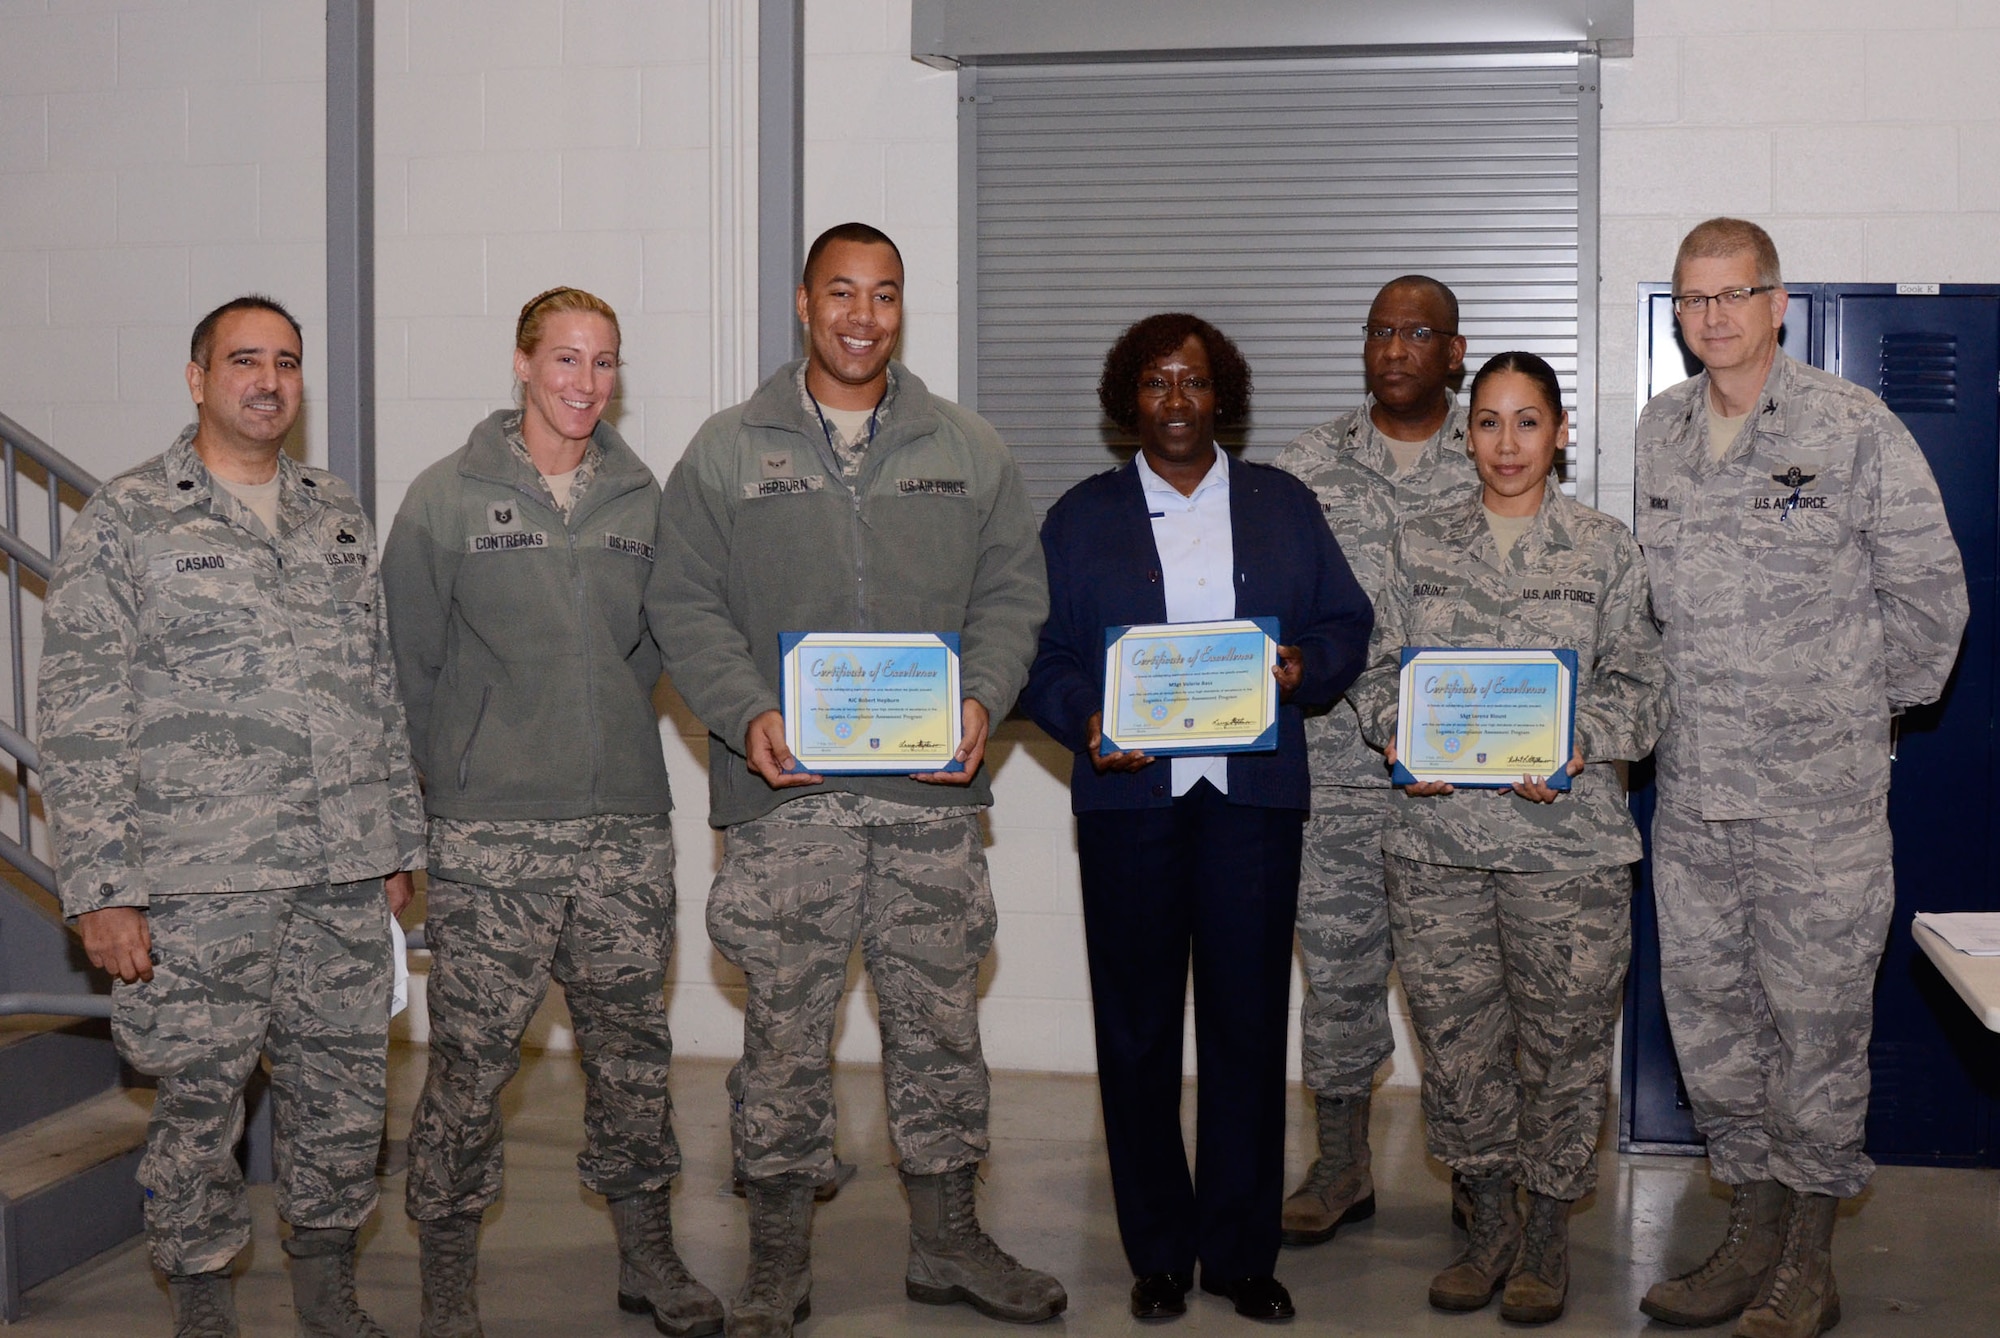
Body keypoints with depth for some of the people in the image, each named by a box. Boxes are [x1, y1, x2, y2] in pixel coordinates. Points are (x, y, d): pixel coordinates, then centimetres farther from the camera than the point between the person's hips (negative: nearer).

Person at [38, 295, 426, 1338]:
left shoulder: (341, 519, 14)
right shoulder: (124, 520, -1)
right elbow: (78, 717, -5)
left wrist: (400, 842, 14)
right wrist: (100, 887, -10)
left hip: (346, 877, 4)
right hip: (200, 886, -4)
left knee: (344, 1086, 10)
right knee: (199, 1100, 3)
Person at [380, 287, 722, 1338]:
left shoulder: (644, 499, 10)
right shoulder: (447, 497, 0)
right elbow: (408, 658, 2)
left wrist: (612, 735, 10)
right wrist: (454, 768, 2)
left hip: (627, 821, 3)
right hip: (489, 830, -3)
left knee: (633, 1040, 10)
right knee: (471, 1052, 0)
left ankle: (646, 1251, 24)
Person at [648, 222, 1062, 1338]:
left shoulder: (970, 451, 11)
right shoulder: (726, 453, 6)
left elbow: (1012, 594, 10)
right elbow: (686, 607, 2)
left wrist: (981, 703, -8)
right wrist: (748, 716, -13)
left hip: (934, 794, 2)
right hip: (786, 793, -2)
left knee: (942, 1020, 9)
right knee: (785, 1030, 3)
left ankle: (948, 1239, 24)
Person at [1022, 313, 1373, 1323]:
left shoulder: (1283, 505, 14)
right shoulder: (1081, 518, 11)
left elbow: (1346, 622, 13)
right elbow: (1040, 654, 6)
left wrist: (1307, 665, -8)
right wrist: (1083, 719, -12)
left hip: (1253, 794, 0)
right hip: (1127, 794, 0)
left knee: (1249, 1022, 0)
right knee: (1136, 1028, 3)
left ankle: (1241, 1251, 12)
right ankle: (1158, 1254, 15)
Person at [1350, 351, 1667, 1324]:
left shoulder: (1605, 551, 5)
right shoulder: (1420, 546, 10)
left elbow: (1638, 683, 2)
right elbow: (1380, 669, 11)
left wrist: (1579, 747, -15)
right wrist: (1399, 736, -9)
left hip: (1567, 836, -2)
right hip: (1436, 833, 2)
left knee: (1560, 1040, 4)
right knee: (1455, 1035, 7)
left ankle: (1548, 1232, 22)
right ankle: (1489, 1222, 25)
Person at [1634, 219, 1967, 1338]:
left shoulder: (1856, 428, -7)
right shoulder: (1661, 431, 9)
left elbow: (1929, 589, 0)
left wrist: (1872, 705, 6)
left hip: (1820, 792, -5)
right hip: (1691, 788, 5)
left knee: (1816, 1017, 2)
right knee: (1709, 1015, 10)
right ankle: (1755, 1230, 25)